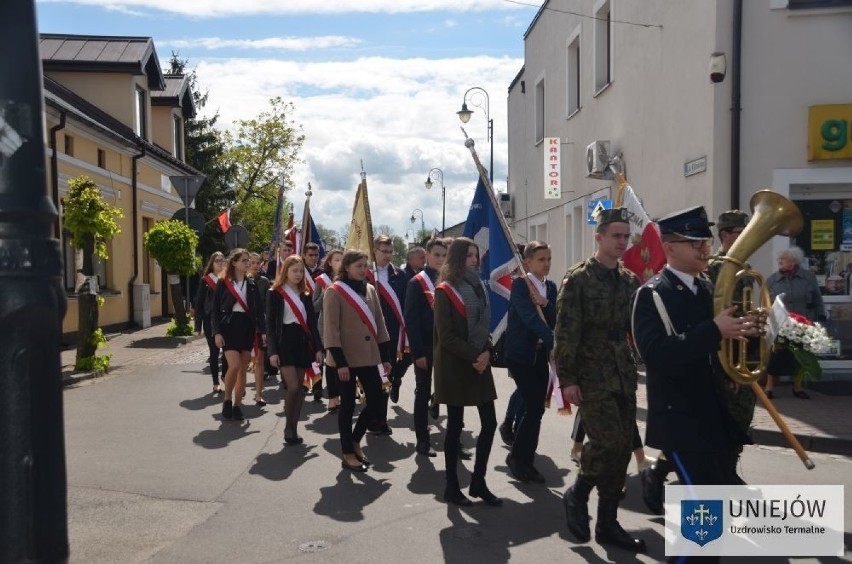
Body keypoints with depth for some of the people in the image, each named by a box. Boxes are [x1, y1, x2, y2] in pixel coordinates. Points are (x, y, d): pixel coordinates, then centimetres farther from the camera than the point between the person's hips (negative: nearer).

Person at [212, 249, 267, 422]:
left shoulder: (252, 284, 8)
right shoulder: (223, 283, -2)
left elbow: (259, 310, 7)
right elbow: (215, 309, -2)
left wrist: (262, 330, -2)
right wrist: (217, 332, -11)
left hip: (247, 327, 4)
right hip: (229, 326, -4)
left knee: (243, 369, 5)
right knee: (234, 366, -16)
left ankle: (237, 405, 15)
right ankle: (227, 400, 6)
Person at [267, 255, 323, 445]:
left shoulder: (305, 294, 12)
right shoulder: (276, 293, -1)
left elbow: (311, 322, 13)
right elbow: (270, 323, -5)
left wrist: (318, 347, 6)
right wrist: (272, 351, -13)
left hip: (303, 341, 5)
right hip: (285, 341, -5)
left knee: (300, 388, 4)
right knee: (293, 387, -14)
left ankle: (293, 428, 12)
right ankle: (289, 427, 3)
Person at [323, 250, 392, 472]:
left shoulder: (370, 290, 10)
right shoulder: (334, 292, -8)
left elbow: (379, 323, 12)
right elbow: (330, 329, -12)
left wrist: (386, 356, 9)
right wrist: (339, 361, -17)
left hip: (368, 356, 6)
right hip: (346, 358, -6)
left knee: (376, 402, 4)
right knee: (348, 405, 3)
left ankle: (355, 441, 26)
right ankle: (348, 454, 15)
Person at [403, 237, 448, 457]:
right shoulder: (417, 282, -7)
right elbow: (411, 319, -12)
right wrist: (418, 352, -17)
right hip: (426, 348, -5)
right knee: (423, 394, 5)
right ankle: (422, 441, 13)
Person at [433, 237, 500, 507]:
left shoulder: (478, 287, 12)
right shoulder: (445, 291, -8)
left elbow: (484, 325, 13)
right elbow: (446, 335, -13)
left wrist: (487, 352, -5)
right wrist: (474, 356, -17)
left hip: (479, 362, 6)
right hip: (454, 364, -6)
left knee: (490, 422, 3)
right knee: (455, 425, 1)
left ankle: (478, 482, 16)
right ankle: (452, 487, 14)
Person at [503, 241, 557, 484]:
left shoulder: (551, 287, 9)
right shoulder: (520, 284, -11)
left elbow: (554, 321, 3)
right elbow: (530, 318, -25)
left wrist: (545, 303, -15)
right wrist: (554, 343, -34)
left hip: (541, 354, 6)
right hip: (521, 354, -6)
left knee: (537, 409, 7)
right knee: (534, 408, -10)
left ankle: (526, 461, 20)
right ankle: (517, 456, 9)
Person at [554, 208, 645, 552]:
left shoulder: (630, 281, 10)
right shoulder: (578, 279, -7)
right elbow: (566, 333, -11)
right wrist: (567, 378, -15)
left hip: (623, 376, 6)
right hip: (591, 376, -6)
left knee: (622, 448, 6)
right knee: (608, 441, -14)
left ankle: (607, 524, 19)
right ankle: (577, 494, 13)